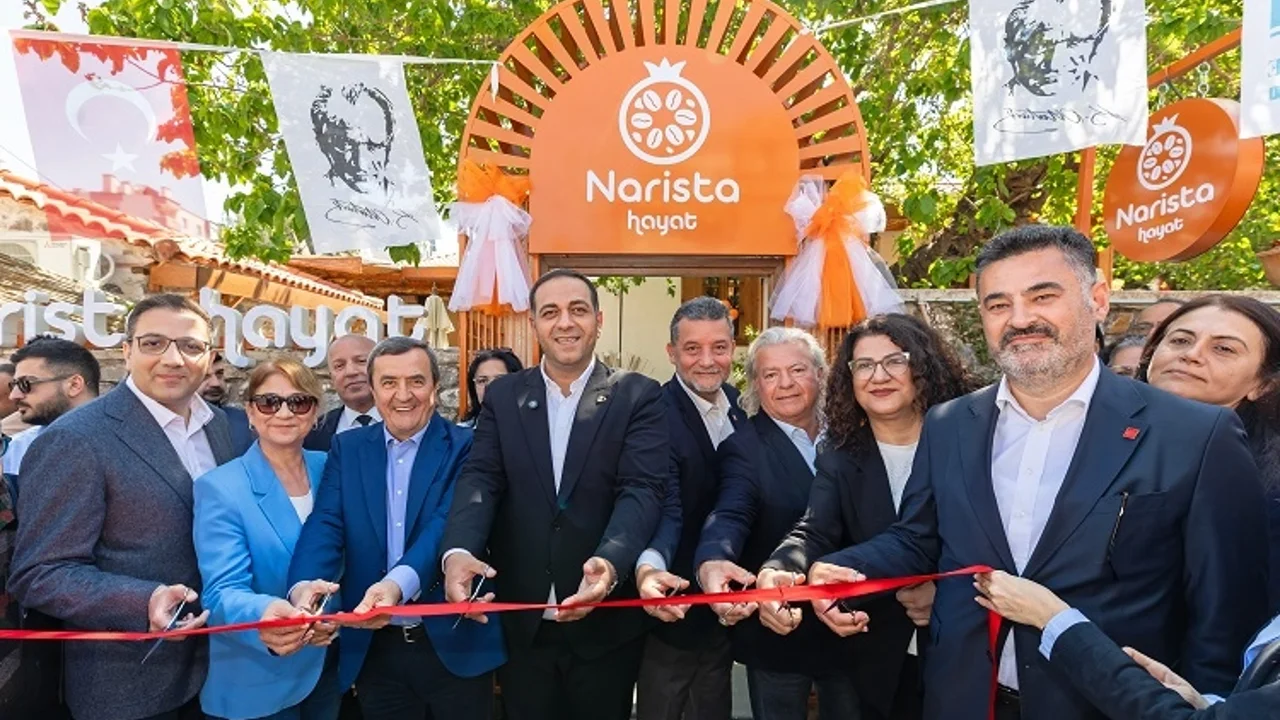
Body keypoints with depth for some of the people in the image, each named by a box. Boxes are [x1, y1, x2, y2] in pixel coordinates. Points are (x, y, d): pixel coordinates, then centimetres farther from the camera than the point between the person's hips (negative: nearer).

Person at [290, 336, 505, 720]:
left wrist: (399, 584, -39)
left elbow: (449, 524, -21)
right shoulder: (347, 448, 4)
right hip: (373, 648, 3)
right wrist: (304, 583, -28)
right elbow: (325, 524, -7)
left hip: (453, 643, -2)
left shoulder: (466, 447, -7)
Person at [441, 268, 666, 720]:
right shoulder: (502, 397, 4)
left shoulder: (637, 396, -5)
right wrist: (458, 550, -27)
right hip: (520, 624, 2)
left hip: (605, 625, -2)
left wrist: (609, 562, -34)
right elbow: (480, 480, -7)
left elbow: (642, 490, -15)